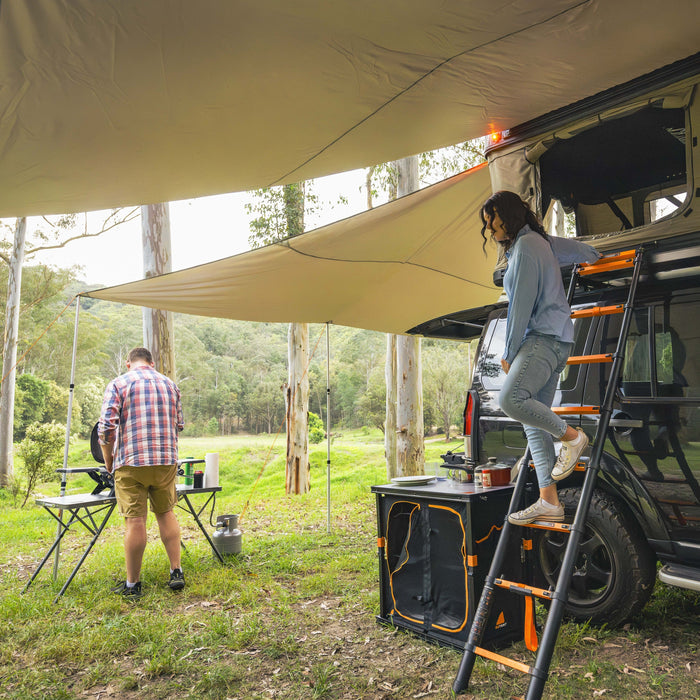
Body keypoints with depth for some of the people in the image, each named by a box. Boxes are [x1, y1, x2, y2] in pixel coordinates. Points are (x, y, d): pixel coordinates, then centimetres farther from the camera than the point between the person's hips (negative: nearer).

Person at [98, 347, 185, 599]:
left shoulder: (118, 384, 1)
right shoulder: (169, 384, 14)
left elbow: (106, 427, -8)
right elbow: (179, 425, 17)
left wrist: (108, 459, 4)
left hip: (131, 462, -3)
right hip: (167, 460, 4)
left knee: (134, 521, 1)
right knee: (166, 513, 17)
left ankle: (132, 584, 12)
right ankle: (176, 571, 17)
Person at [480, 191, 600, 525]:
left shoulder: (526, 245, -7)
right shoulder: (542, 242, 22)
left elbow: (521, 304, -11)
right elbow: (576, 248, 35)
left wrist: (509, 352, -8)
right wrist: (593, 257, 56)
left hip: (546, 337, -10)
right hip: (546, 340, 10)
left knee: (512, 399, -29)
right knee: (533, 421, 2)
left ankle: (572, 436, -7)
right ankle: (549, 502, 1)